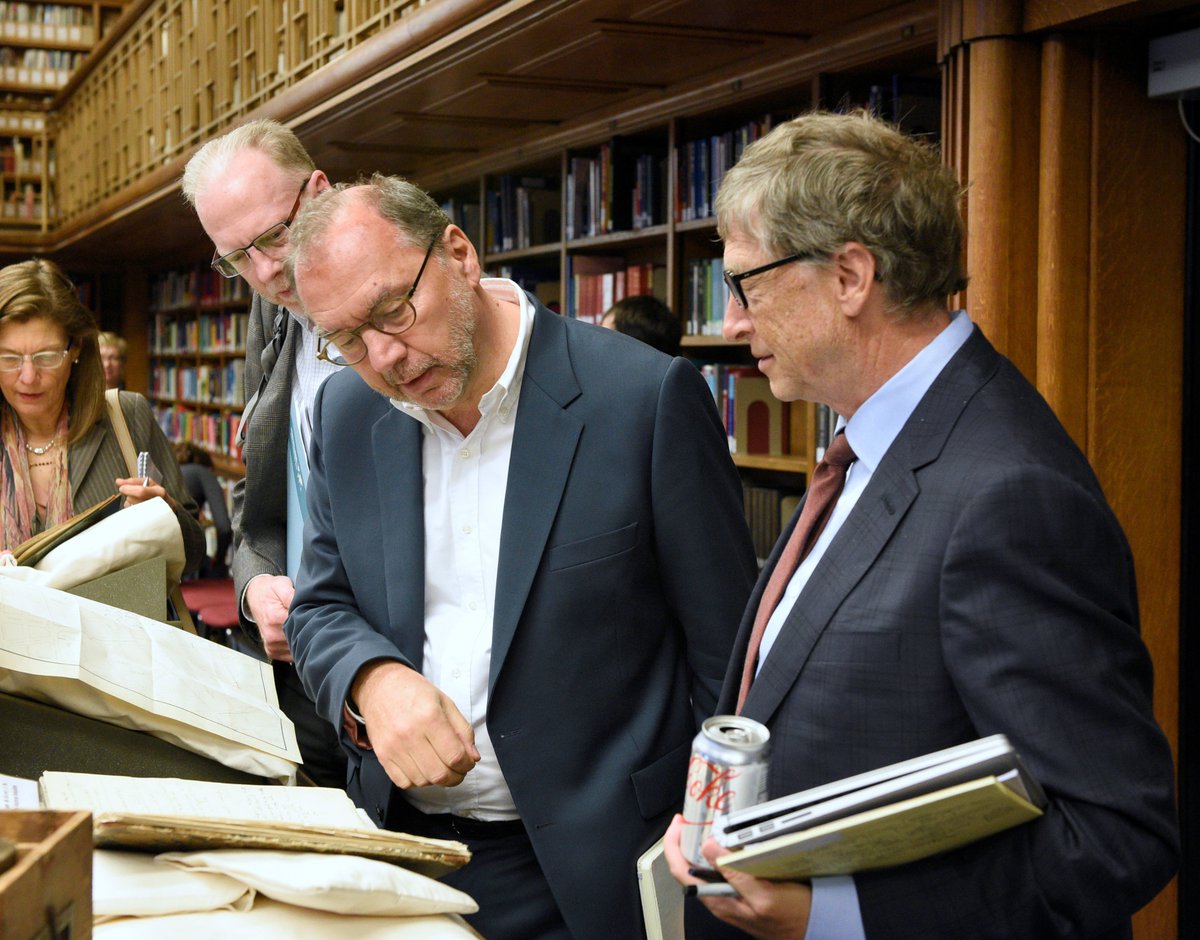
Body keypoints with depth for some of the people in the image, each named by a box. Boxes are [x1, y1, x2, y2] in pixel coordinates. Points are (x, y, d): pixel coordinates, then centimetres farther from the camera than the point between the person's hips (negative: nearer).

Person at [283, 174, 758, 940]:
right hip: (400, 844, 5)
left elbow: (725, 660, -10)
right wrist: (372, 682, -13)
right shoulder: (346, 412, 3)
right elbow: (321, 608, 9)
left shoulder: (647, 397, -14)